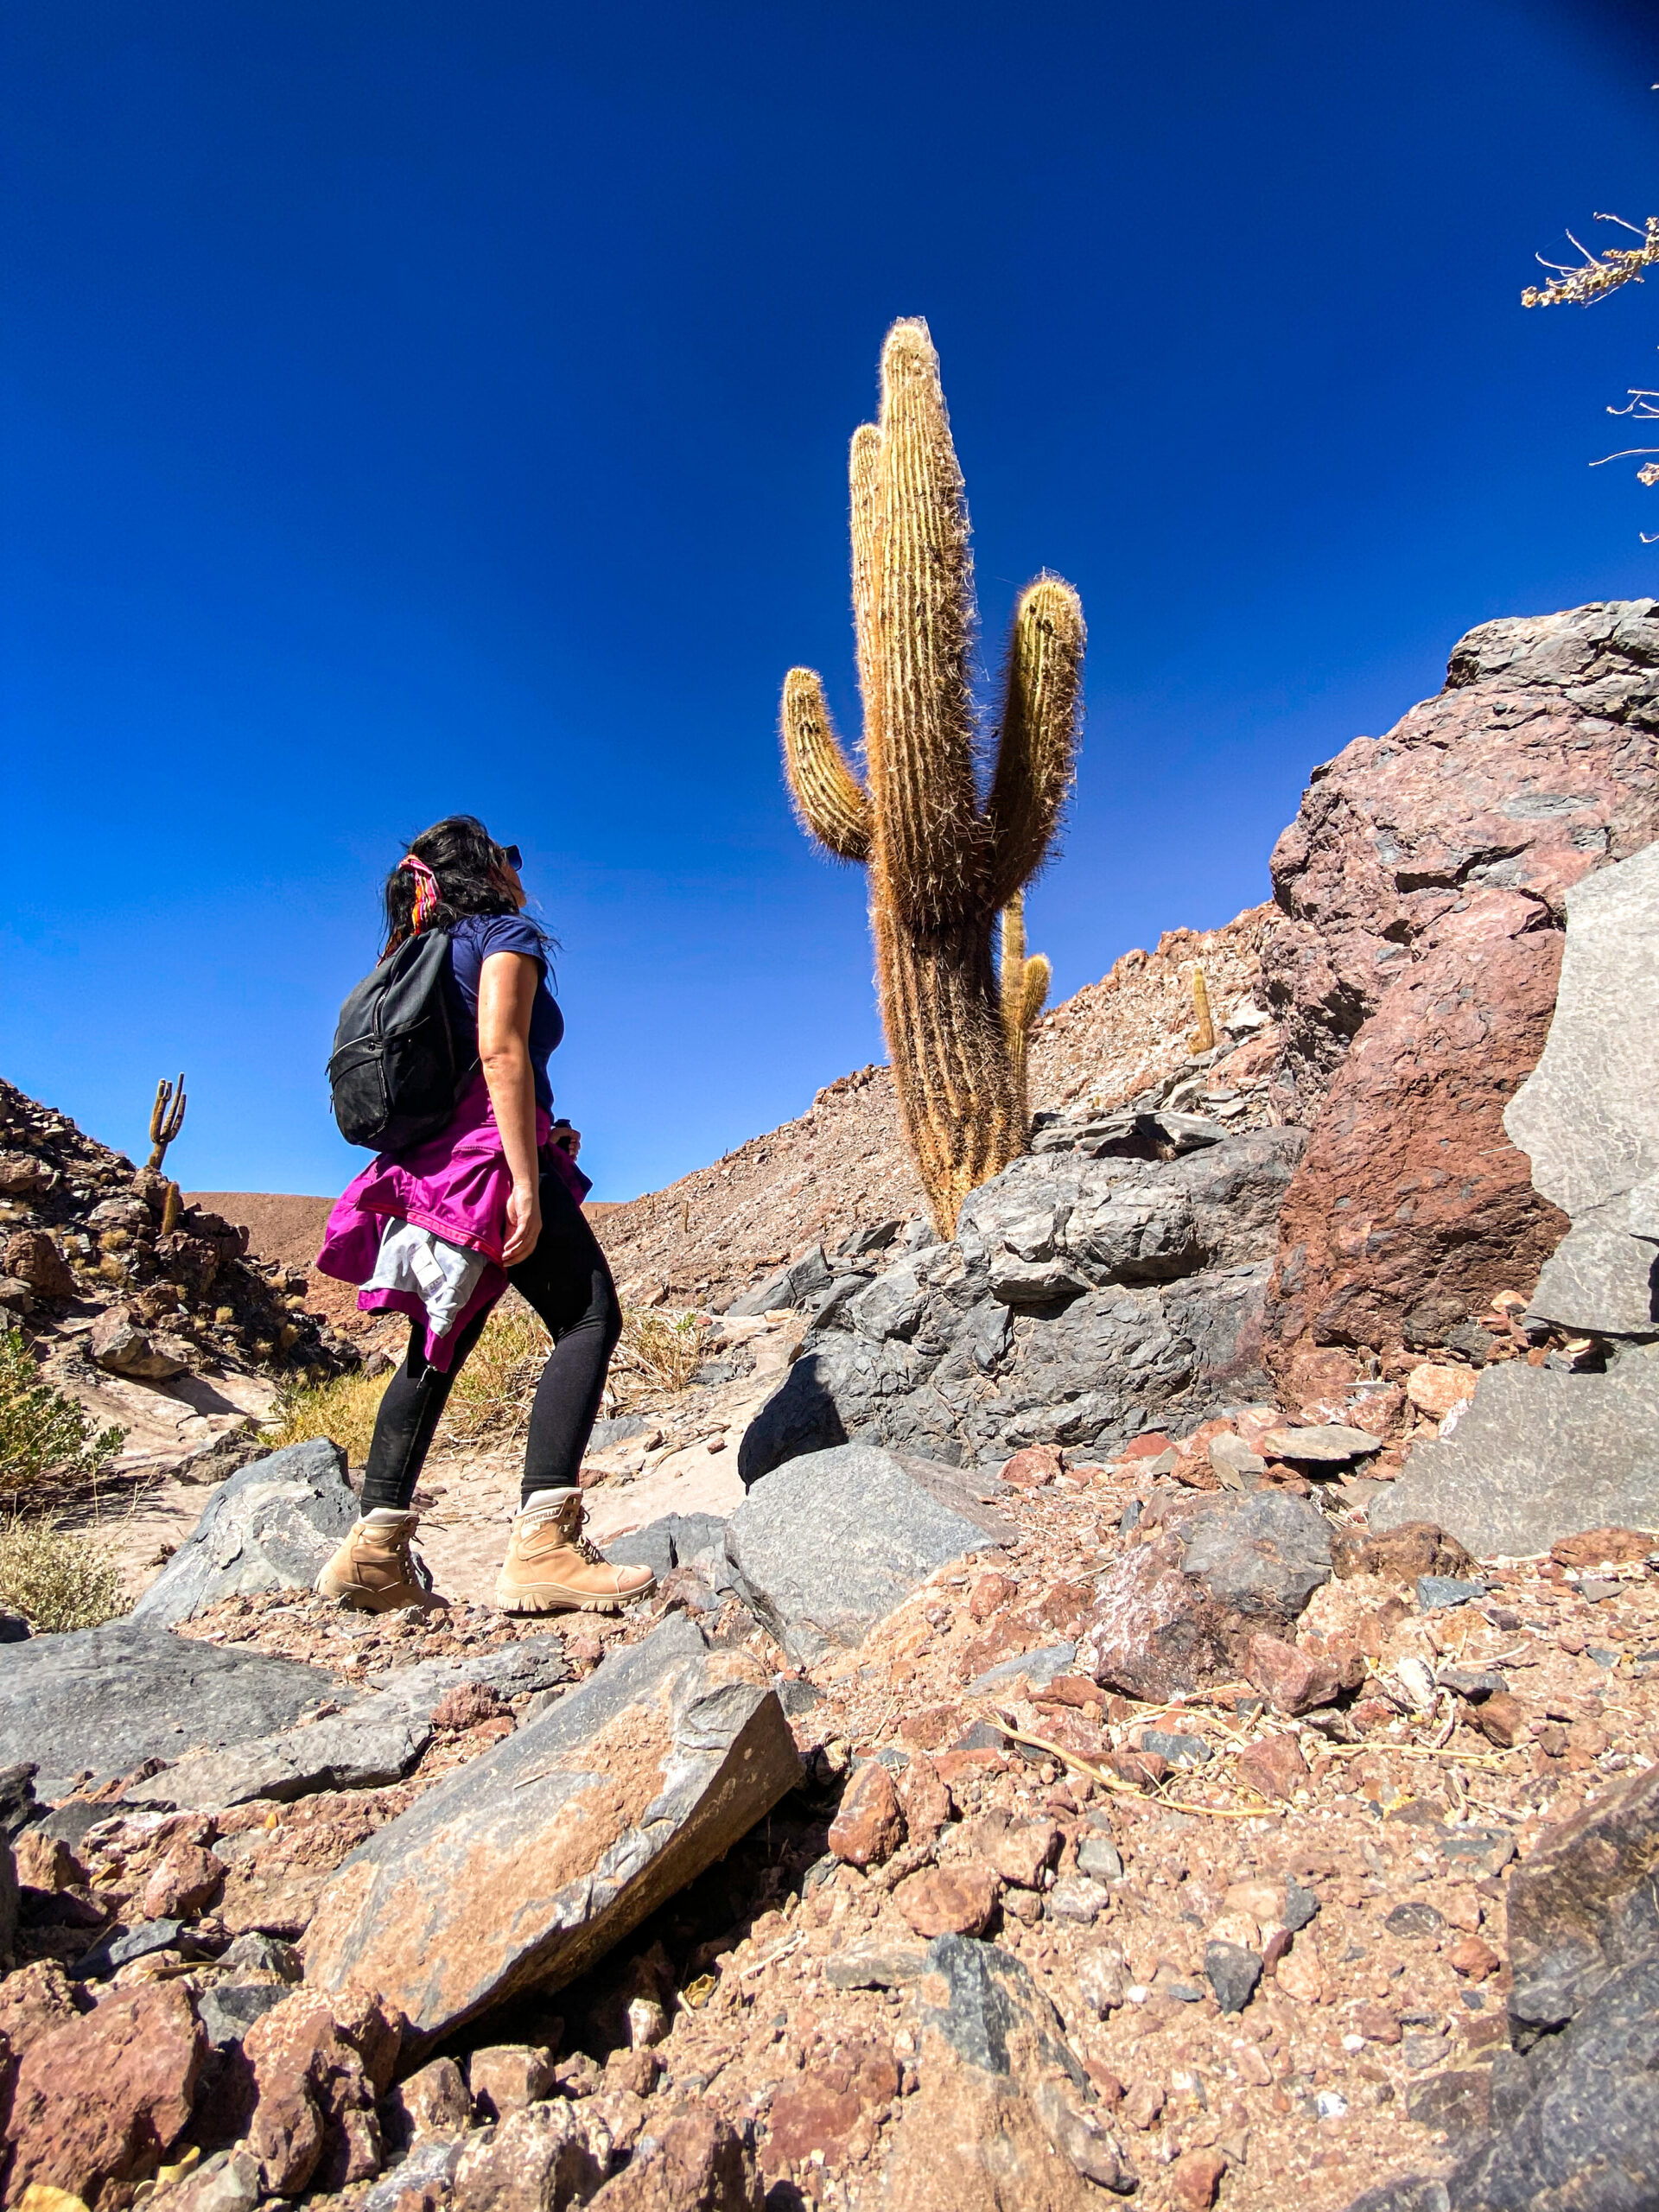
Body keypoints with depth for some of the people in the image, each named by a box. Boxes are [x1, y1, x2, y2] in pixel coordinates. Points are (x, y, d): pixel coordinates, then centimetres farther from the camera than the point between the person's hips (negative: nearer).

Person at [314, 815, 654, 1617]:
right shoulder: (506, 932, 1)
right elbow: (500, 1051, -15)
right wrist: (526, 1179, -21)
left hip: (429, 1161, 9)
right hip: (490, 1154, -9)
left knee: (439, 1347, 12)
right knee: (588, 1319, -12)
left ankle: (374, 1549, 12)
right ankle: (542, 1542, -23)